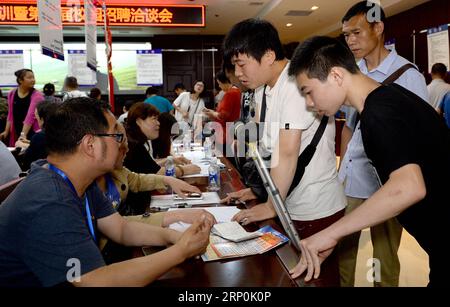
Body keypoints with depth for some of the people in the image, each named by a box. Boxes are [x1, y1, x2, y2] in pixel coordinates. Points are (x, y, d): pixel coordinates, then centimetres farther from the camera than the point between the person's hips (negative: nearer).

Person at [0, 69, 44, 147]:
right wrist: (6, 131, 5)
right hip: (16, 133, 5)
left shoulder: (37, 95, -11)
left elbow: (30, 116, -22)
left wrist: (23, 134, -30)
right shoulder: (12, 94, 6)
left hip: (33, 134, -5)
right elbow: (11, 115, 13)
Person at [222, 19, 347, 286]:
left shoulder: (295, 83, -21)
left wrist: (271, 207, -15)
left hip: (316, 210, -8)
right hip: (289, 206, 8)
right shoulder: (263, 89, 6)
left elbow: (288, 154, -23)